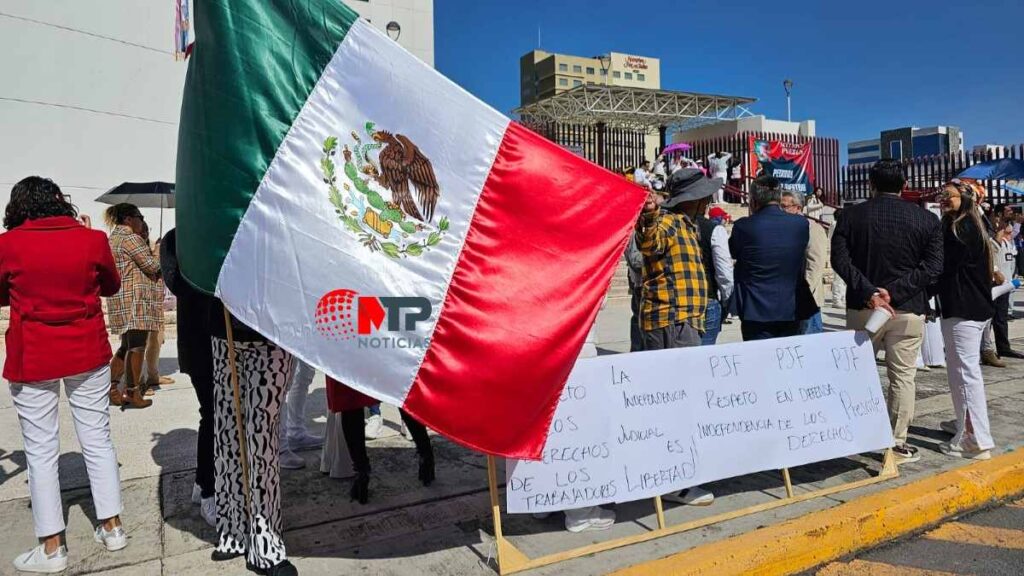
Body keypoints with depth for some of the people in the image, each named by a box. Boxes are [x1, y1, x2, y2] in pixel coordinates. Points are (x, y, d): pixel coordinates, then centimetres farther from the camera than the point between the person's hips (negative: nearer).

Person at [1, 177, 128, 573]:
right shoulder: (92, 239, -4)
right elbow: (111, 286, 11)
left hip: (32, 360, -2)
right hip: (87, 354, 2)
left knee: (41, 450, 7)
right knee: (97, 439, 12)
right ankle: (111, 527, 20)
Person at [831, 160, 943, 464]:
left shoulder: (852, 215, -1)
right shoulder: (926, 219, 0)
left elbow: (839, 259, -11)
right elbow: (932, 266, -8)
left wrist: (869, 292, -15)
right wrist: (893, 291, -13)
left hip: (862, 308, 1)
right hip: (908, 309, -1)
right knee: (902, 376, 7)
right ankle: (897, 443, 12)